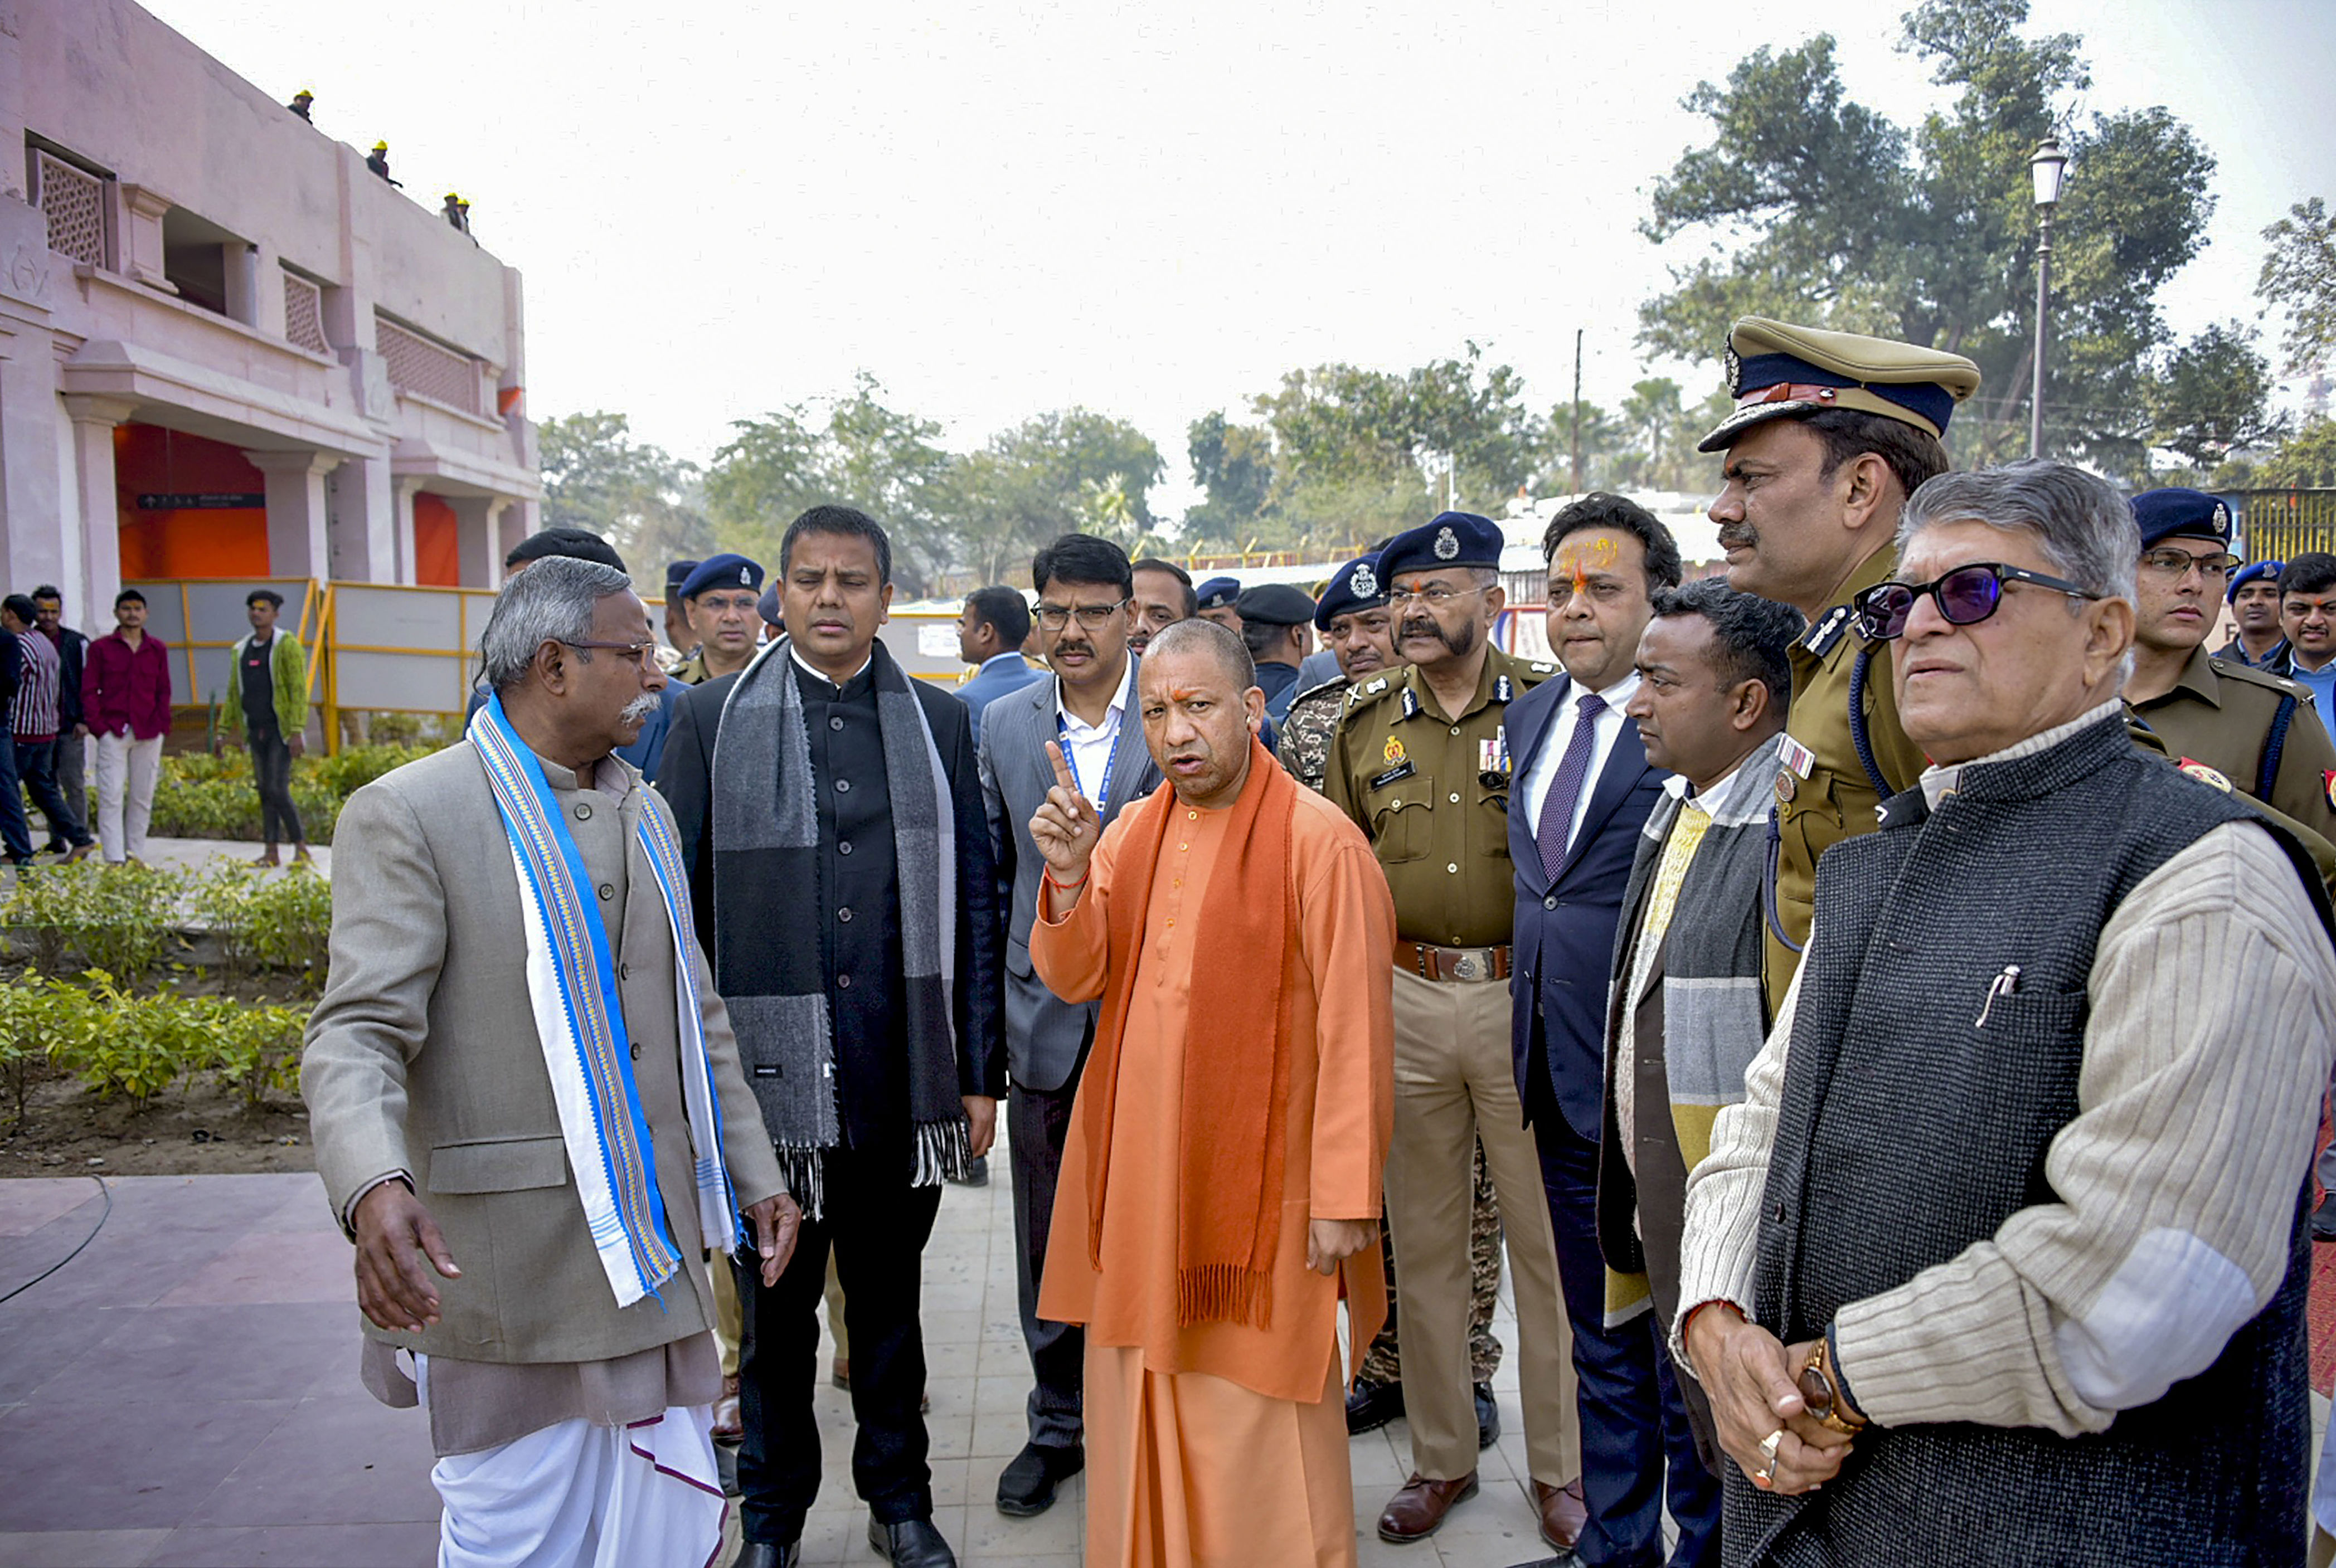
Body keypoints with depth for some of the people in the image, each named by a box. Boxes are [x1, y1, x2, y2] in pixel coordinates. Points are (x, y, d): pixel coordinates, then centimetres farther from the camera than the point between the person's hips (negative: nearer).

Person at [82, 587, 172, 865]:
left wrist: (161, 725, 1)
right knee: (111, 795, -6)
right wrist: (98, 726, -7)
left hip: (149, 734, 2)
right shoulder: (101, 648, 5)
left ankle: (136, 855, 13)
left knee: (142, 796, 5)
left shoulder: (157, 649, 11)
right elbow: (89, 691, 3)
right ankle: (114, 859, -7)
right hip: (113, 733, -2)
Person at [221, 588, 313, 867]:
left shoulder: (287, 646, -7)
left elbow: (299, 691, -13)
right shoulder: (241, 651, 12)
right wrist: (227, 730, 14)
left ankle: (301, 847, -2)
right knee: (264, 790, 7)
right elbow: (234, 693, 18)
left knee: (277, 789, -13)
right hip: (256, 730, 7)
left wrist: (297, 732, -19)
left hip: (281, 729, -6)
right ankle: (271, 853, 10)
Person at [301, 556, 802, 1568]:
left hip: (652, 1252, 6)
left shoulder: (645, 813, 14)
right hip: (509, 1271, -6)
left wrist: (754, 1173, 17)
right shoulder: (408, 814, -8)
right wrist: (374, 1189, -34)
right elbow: (358, 1034, -16)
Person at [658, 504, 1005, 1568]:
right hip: (768, 1077, -1)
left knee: (889, 1298, 17)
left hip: (905, 1078, 2)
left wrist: (979, 1072, 3)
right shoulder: (713, 719, 1)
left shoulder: (939, 721, 5)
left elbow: (974, 904, 5)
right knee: (776, 1306, 13)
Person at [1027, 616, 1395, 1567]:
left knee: (1253, 1415, 5)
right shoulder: (1134, 830, 7)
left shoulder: (1318, 841, -13)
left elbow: (1353, 1030, -14)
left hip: (1255, 1182, -6)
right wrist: (1069, 875, -14)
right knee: (1141, 1400, 16)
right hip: (1136, 1168, 6)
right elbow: (1073, 978, 4)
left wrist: (1346, 1196, -14)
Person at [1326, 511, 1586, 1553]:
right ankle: (1441, 1457, 29)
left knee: (1547, 1239, 7)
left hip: (1528, 994, -3)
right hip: (1405, 1001, 3)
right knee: (1423, 1241, 13)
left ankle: (1560, 1467, 25)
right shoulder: (1366, 726, 8)